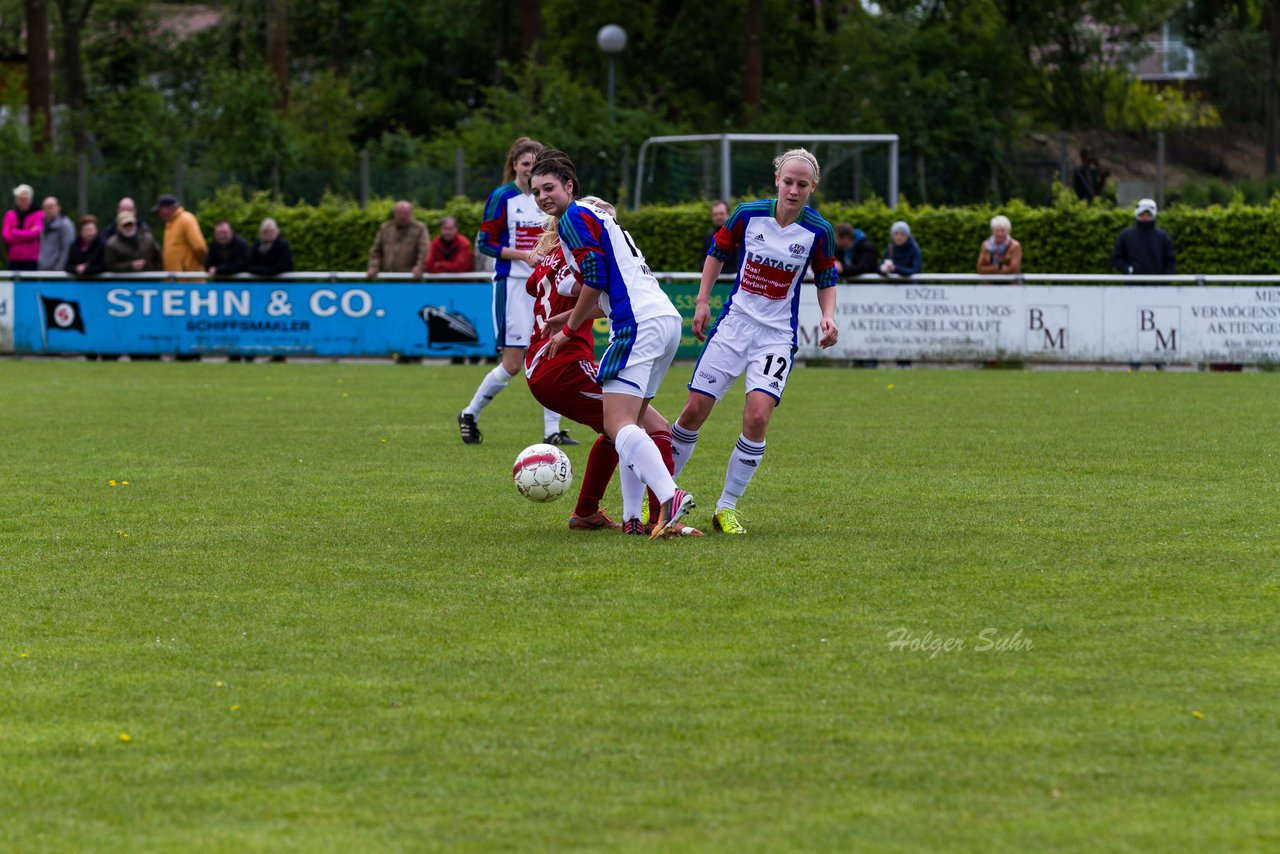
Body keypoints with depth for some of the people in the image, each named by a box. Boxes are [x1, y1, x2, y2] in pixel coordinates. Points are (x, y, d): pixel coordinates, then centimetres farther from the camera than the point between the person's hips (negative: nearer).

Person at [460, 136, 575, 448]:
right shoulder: (502, 197, -6)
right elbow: (485, 242, -8)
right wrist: (524, 255, -17)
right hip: (512, 284, -5)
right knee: (512, 364, -6)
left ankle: (552, 431, 1)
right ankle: (470, 415, 13)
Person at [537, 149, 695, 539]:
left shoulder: (574, 218, -2)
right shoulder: (595, 215, 28)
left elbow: (596, 280, -9)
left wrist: (566, 331, 2)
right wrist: (566, 320, 37)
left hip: (639, 324, -10)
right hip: (667, 319, 10)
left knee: (618, 426, -17)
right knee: (630, 423, 16)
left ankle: (671, 496, -37)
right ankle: (635, 518, 12)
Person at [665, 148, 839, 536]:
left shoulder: (818, 231, -8)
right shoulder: (749, 214, -6)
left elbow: (826, 279, 7)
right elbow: (717, 252, 9)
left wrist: (828, 316, -10)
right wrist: (702, 301, 3)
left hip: (777, 335, -1)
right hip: (734, 323, 1)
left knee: (758, 416, -18)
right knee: (694, 411, -1)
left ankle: (727, 507, -2)